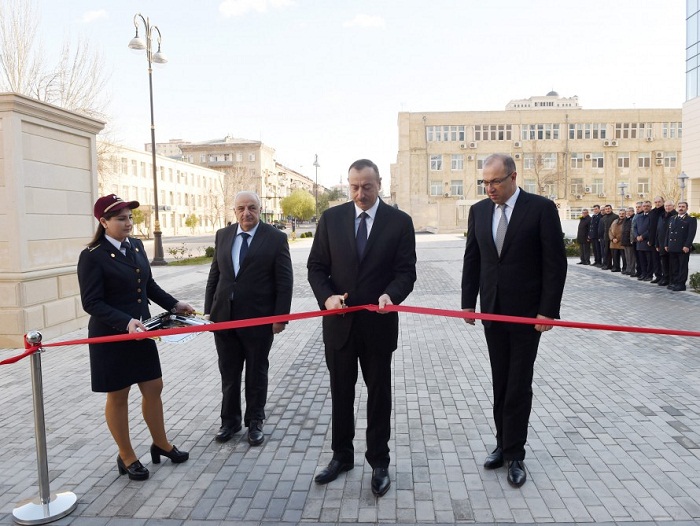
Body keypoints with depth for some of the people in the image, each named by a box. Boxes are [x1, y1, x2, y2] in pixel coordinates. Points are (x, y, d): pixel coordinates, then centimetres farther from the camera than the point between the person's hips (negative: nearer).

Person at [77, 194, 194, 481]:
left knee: (153, 388, 13)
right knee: (118, 396, 9)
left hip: (140, 332, 6)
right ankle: (127, 457, 27)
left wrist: (173, 304, 4)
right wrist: (126, 322, -29)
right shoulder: (92, 256, -16)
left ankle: (161, 444, 33)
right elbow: (92, 303, -18)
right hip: (111, 337, -6)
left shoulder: (136, 245, 4)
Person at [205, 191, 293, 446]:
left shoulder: (276, 238, -7)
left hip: (259, 318, -4)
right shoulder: (222, 236, 6)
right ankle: (230, 420, 32)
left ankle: (255, 422, 29)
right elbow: (214, 275, 10)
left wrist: (280, 317, -11)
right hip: (224, 315, 4)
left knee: (257, 372, 12)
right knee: (228, 372, 14)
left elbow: (284, 281, -7)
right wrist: (209, 310, 6)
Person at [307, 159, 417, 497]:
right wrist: (326, 297, -16)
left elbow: (406, 271, -6)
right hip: (339, 322, 2)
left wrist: (390, 295, -26)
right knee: (341, 392, 15)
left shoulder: (399, 221, -4)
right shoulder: (331, 218, 1)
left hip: (379, 323, -2)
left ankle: (379, 462, 28)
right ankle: (342, 455, 34)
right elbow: (316, 266, 2)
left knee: (379, 393, 12)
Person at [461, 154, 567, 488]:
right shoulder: (479, 211, 5)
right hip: (492, 312, 4)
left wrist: (548, 311, -13)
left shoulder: (541, 208, -9)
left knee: (518, 385, 3)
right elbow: (472, 260, 8)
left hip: (527, 313, -4)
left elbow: (555, 263, -10)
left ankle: (514, 454, 17)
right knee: (500, 383, 13)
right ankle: (504, 445, 27)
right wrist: (468, 303, 4)